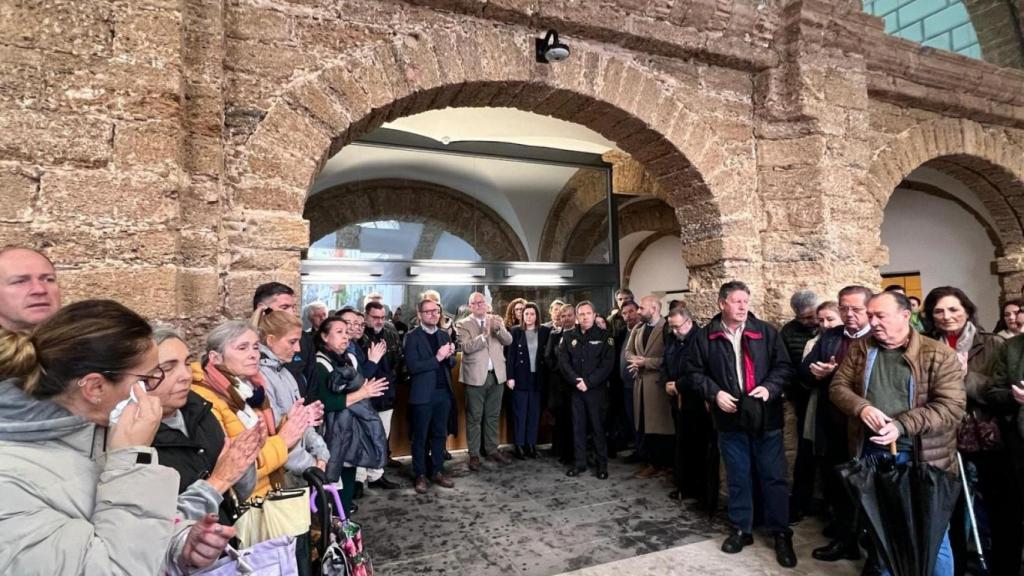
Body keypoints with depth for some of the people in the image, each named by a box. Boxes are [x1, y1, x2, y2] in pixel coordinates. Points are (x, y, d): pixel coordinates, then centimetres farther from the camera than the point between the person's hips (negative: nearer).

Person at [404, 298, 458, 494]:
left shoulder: (444, 335, 10)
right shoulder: (412, 336, -8)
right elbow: (412, 366, -17)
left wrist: (449, 356, -9)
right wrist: (437, 358, -22)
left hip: (443, 392, 5)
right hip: (423, 394, -5)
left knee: (440, 434, 13)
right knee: (420, 436, 6)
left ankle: (438, 471, 25)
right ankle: (420, 475, 18)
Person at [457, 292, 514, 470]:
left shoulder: (496, 321, 8)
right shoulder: (463, 324, -4)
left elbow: (508, 341, -4)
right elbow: (467, 347, -17)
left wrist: (499, 328, -21)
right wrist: (484, 335, -29)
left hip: (496, 375, 4)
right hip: (475, 376, -4)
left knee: (493, 416, 14)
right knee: (474, 417, 4)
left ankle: (492, 450, 26)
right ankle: (474, 455, 14)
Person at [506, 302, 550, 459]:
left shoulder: (545, 331, 3)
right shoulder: (515, 331, -1)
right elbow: (510, 355, -3)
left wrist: (546, 374, -7)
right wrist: (510, 376, -9)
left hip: (538, 378, 2)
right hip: (520, 377, -2)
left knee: (535, 413, 8)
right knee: (520, 413, 3)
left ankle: (531, 444, 18)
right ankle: (519, 445, 13)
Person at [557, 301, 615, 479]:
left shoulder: (604, 336, -2)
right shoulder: (568, 336, 6)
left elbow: (607, 364, -9)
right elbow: (563, 362, -1)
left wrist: (588, 382, -16)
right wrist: (576, 381, -15)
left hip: (596, 389, -2)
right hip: (575, 389, 3)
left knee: (598, 426, 3)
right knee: (578, 426, 8)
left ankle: (602, 464, 16)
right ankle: (580, 462, 19)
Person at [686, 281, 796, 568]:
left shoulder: (765, 332, 0)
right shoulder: (706, 336, -1)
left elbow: (783, 365, 2)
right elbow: (695, 371, 3)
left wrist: (770, 387, -14)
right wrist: (714, 392, -11)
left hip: (766, 417, 0)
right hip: (730, 418, 0)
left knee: (774, 476, 7)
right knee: (738, 477, 13)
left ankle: (781, 534, 23)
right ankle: (741, 529, 29)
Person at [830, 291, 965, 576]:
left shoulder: (939, 354, -7)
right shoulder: (859, 349, 4)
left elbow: (952, 405, -13)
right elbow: (838, 387, 3)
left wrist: (902, 425, -23)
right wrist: (862, 408, -17)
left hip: (921, 457, -3)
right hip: (870, 453, 3)